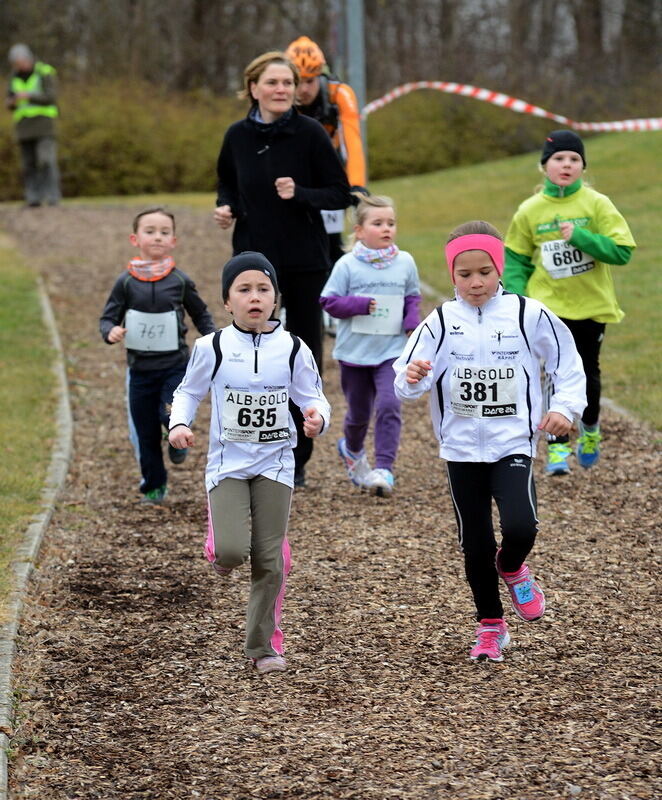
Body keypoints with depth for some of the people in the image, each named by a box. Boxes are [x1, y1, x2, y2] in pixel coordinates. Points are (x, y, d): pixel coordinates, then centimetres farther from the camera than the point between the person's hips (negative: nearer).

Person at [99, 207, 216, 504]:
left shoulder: (180, 281, -2)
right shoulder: (126, 282, -2)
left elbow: (200, 314, 10)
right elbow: (108, 317, 1)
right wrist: (111, 332, -20)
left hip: (175, 365, -1)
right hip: (140, 368, 1)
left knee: (173, 416, -23)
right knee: (145, 433, 8)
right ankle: (154, 486, 25)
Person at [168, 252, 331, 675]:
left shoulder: (293, 349, -4)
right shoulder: (212, 348, -5)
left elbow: (314, 399, 2)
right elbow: (188, 393, 8)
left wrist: (318, 418, -22)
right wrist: (179, 424, -11)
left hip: (275, 464, 1)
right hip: (228, 463, -1)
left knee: (270, 559, 0)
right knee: (233, 550, -18)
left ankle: (264, 645, 13)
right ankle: (220, 549, 21)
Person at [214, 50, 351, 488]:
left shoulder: (310, 134, -8)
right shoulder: (238, 136, 1)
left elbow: (341, 193, -5)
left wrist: (300, 194, -21)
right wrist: (226, 207, -2)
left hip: (305, 262, -2)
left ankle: (297, 458, 17)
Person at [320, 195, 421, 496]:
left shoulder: (405, 262, 1)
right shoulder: (347, 265, -7)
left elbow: (412, 298, 13)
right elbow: (329, 301, -5)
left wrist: (413, 322, -5)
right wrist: (360, 305, -18)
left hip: (392, 350, 0)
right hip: (354, 352, 0)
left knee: (389, 406, -18)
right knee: (359, 411, 14)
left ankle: (384, 468, -16)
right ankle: (352, 449, 45)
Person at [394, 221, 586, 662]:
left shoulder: (529, 315, -5)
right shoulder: (441, 323, -3)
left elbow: (567, 361, 6)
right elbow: (407, 384, -8)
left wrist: (566, 406, -5)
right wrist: (412, 378, -29)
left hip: (513, 444, -2)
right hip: (462, 449, 2)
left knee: (520, 527, -21)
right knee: (475, 543, 8)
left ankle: (512, 569, 16)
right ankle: (490, 627, 27)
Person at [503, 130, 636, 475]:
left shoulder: (597, 204, -7)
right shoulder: (530, 211, -2)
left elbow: (621, 251, -13)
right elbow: (516, 260, 6)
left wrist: (579, 236, -24)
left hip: (591, 306, 0)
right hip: (549, 307, 0)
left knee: (587, 374, 13)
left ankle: (590, 427, 39)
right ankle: (558, 446, 0)